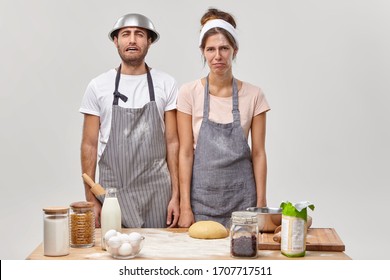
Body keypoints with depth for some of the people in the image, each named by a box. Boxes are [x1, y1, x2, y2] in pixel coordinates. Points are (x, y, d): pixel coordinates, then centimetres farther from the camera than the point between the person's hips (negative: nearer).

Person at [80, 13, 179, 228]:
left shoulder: (166, 84, 1)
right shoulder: (98, 86, 2)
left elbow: (172, 142, 2)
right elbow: (90, 145, 3)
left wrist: (176, 195, -3)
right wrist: (90, 200, -1)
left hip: (157, 192, 0)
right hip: (112, 191, 0)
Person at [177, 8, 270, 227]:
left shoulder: (253, 95, -3)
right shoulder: (189, 93, -4)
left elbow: (258, 153, 0)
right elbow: (186, 153, -4)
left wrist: (261, 204, -3)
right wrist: (185, 206, -7)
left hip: (241, 197, 1)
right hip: (201, 195, 0)